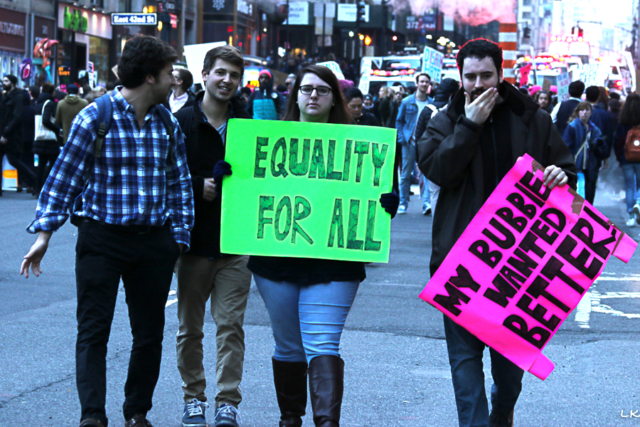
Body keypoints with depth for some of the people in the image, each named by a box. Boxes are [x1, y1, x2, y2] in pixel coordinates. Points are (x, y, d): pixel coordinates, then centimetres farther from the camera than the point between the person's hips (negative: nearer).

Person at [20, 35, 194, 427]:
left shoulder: (168, 123, 7)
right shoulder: (95, 117, -7)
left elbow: (179, 184, 12)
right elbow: (65, 176, -5)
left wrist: (178, 239, 8)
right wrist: (44, 234, -8)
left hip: (153, 242, 4)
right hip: (101, 237, -4)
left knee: (150, 333, 9)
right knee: (93, 332, -6)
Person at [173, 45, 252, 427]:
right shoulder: (182, 123, 0)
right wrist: (197, 186, -16)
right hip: (194, 240, 0)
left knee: (231, 324, -2)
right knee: (190, 328, 9)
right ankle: (194, 396, 22)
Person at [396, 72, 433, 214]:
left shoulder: (432, 103, 6)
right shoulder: (407, 102, 5)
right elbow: (399, 121, 9)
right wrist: (401, 138, -3)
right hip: (409, 142, 0)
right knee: (405, 174, 4)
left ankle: (426, 202, -15)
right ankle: (403, 203, 12)